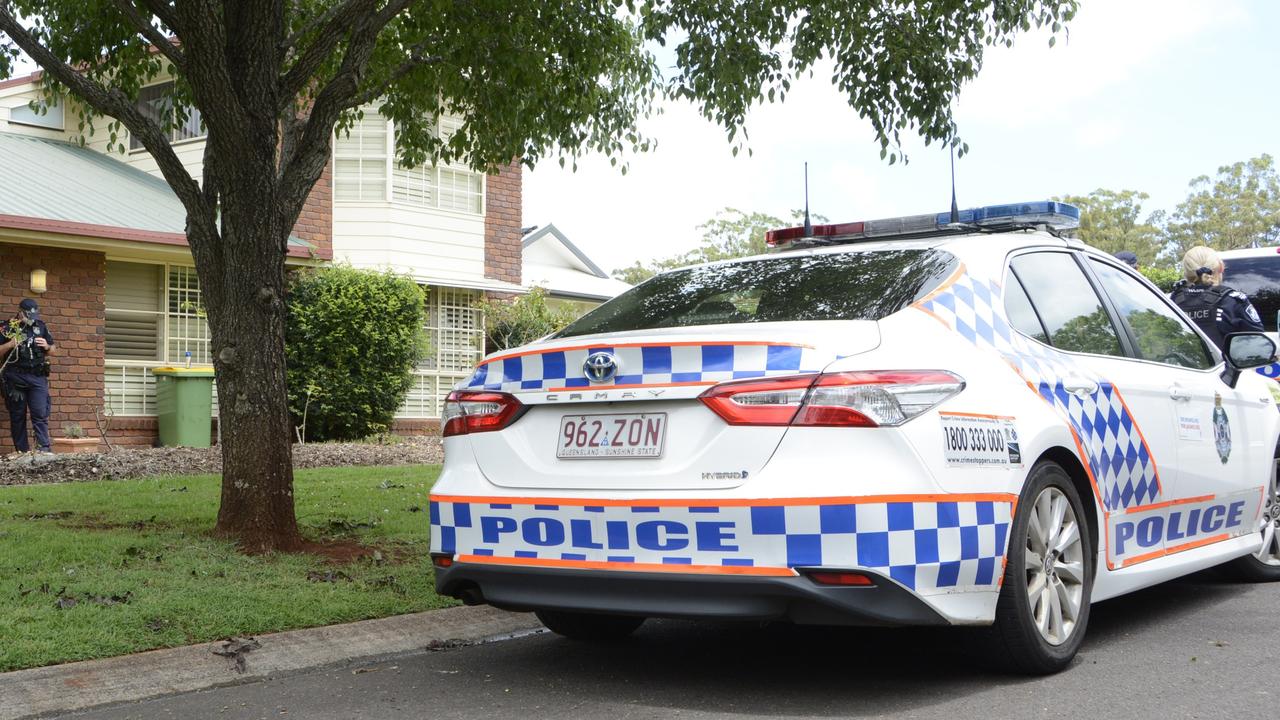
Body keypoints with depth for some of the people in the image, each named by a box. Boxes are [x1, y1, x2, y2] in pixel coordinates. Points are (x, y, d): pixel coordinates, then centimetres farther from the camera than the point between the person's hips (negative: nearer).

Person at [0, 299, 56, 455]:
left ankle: (44, 449, -11)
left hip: (38, 377, 1)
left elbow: (52, 351, 19)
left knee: (40, 413, -8)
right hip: (15, 378, -1)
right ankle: (22, 451, 8)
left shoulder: (41, 326, 10)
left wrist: (46, 346, -2)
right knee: (17, 416, 3)